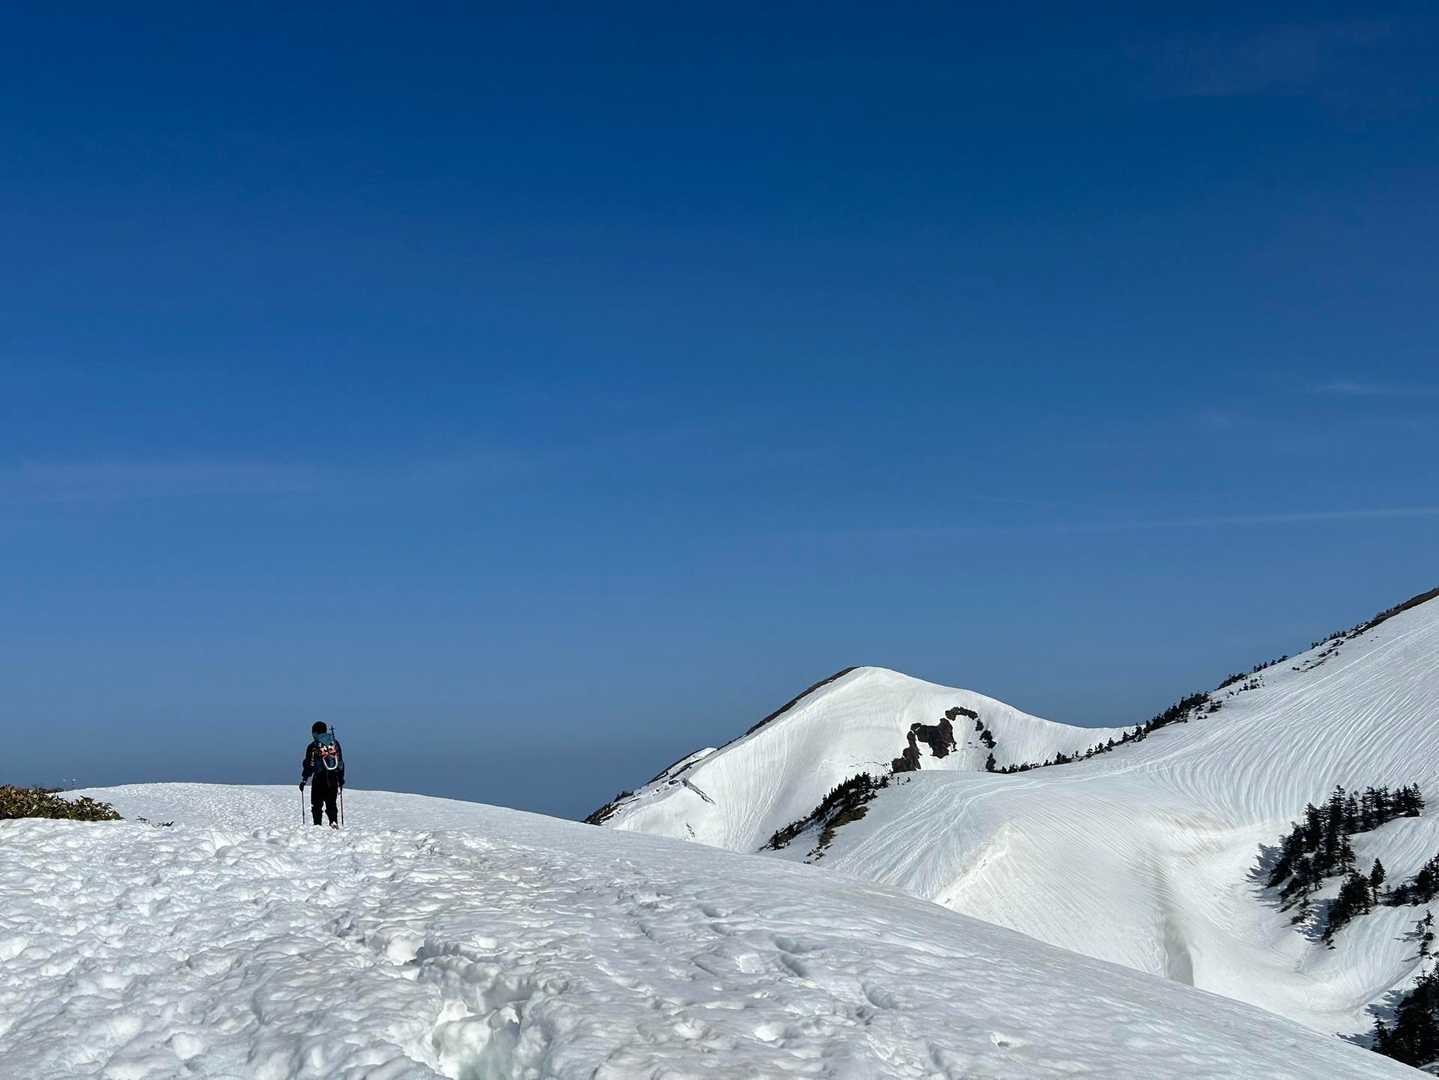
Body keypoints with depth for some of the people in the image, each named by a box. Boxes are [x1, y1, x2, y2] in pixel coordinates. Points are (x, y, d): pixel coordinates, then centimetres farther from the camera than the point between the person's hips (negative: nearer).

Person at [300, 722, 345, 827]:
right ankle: (334, 821, -9)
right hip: (334, 777, 4)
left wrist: (303, 779, 2)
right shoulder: (335, 742, 8)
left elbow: (309, 765, -5)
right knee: (331, 803, 11)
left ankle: (317, 825, 0)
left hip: (320, 777, -4)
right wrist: (341, 777, 19)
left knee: (317, 804, 6)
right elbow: (340, 762, 12)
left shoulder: (313, 746, -4)